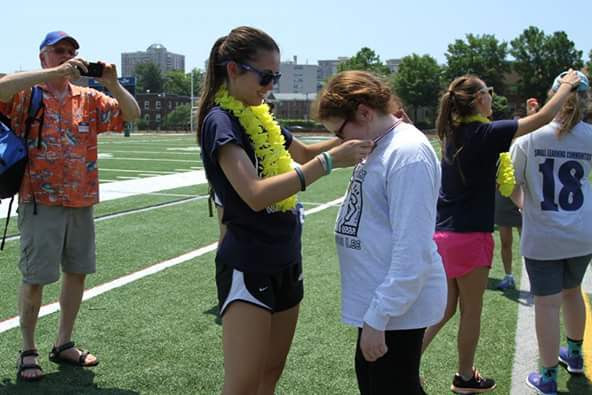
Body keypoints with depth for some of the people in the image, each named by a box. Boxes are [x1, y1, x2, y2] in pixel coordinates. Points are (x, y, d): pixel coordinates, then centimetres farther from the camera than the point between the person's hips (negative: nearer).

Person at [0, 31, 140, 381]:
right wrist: (55, 73, -27)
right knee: (35, 278, -1)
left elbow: (132, 114, 4)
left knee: (77, 272, 11)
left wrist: (112, 83, -13)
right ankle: (28, 351, 16)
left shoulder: (88, 99, 9)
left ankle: (64, 344, 26)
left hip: (82, 201, 5)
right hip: (41, 200, -5)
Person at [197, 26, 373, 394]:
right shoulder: (220, 120, -15)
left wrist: (349, 135, 7)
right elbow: (256, 194, -28)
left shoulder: (261, 116, 9)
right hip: (247, 267, -8)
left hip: (286, 262, 8)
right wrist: (329, 161, -29)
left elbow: (303, 153, 24)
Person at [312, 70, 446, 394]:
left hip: (398, 307, -10)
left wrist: (378, 318, -23)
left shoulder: (407, 153, -22)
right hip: (381, 301, 10)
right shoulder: (381, 148, 8)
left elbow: (412, 250, -26)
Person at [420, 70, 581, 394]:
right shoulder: (486, 133, -14)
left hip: (442, 233, 7)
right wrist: (568, 84, 4)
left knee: (446, 308, 16)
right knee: (471, 311, 11)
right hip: (469, 235, -7)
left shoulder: (454, 133, 7)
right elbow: (544, 117, -11)